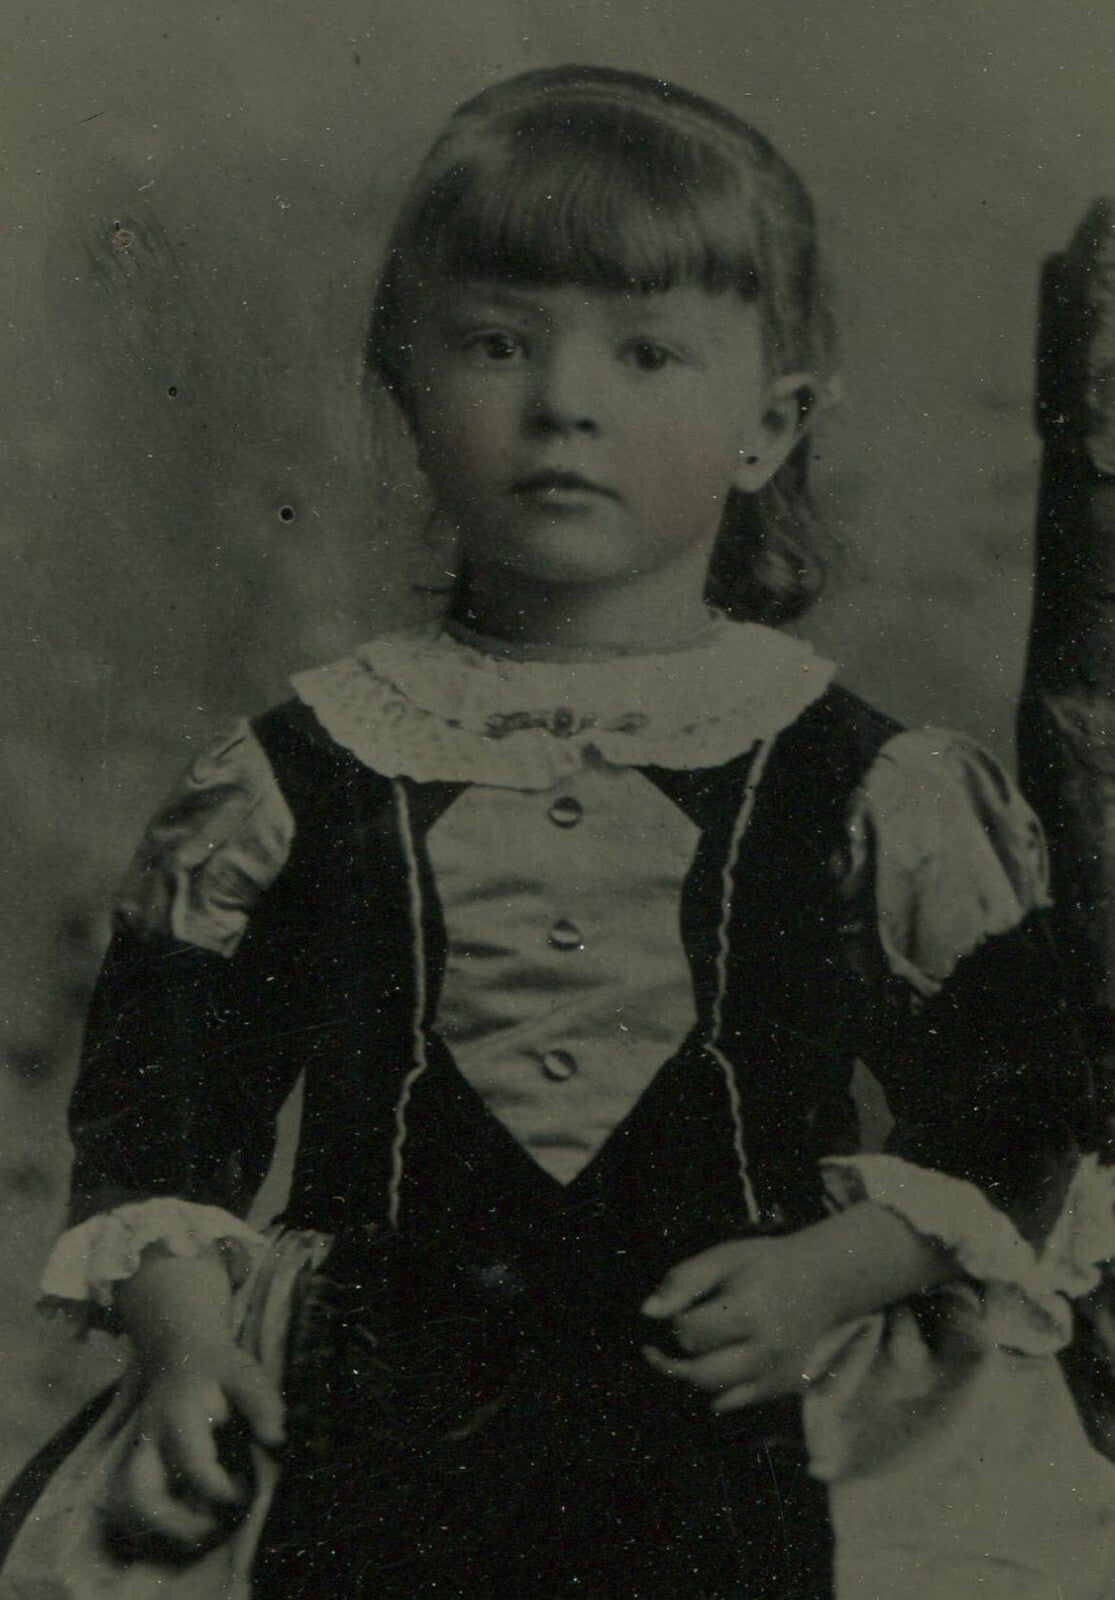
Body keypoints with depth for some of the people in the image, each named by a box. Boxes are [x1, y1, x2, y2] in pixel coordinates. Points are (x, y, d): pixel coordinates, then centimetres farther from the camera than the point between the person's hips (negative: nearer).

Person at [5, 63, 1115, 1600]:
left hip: (721, 1464, 0)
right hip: (377, 1453, 1)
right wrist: (181, 1343, -8)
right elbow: (161, 1084, 4)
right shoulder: (297, 770, -1)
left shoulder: (869, 785, -2)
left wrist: (838, 1271, -8)